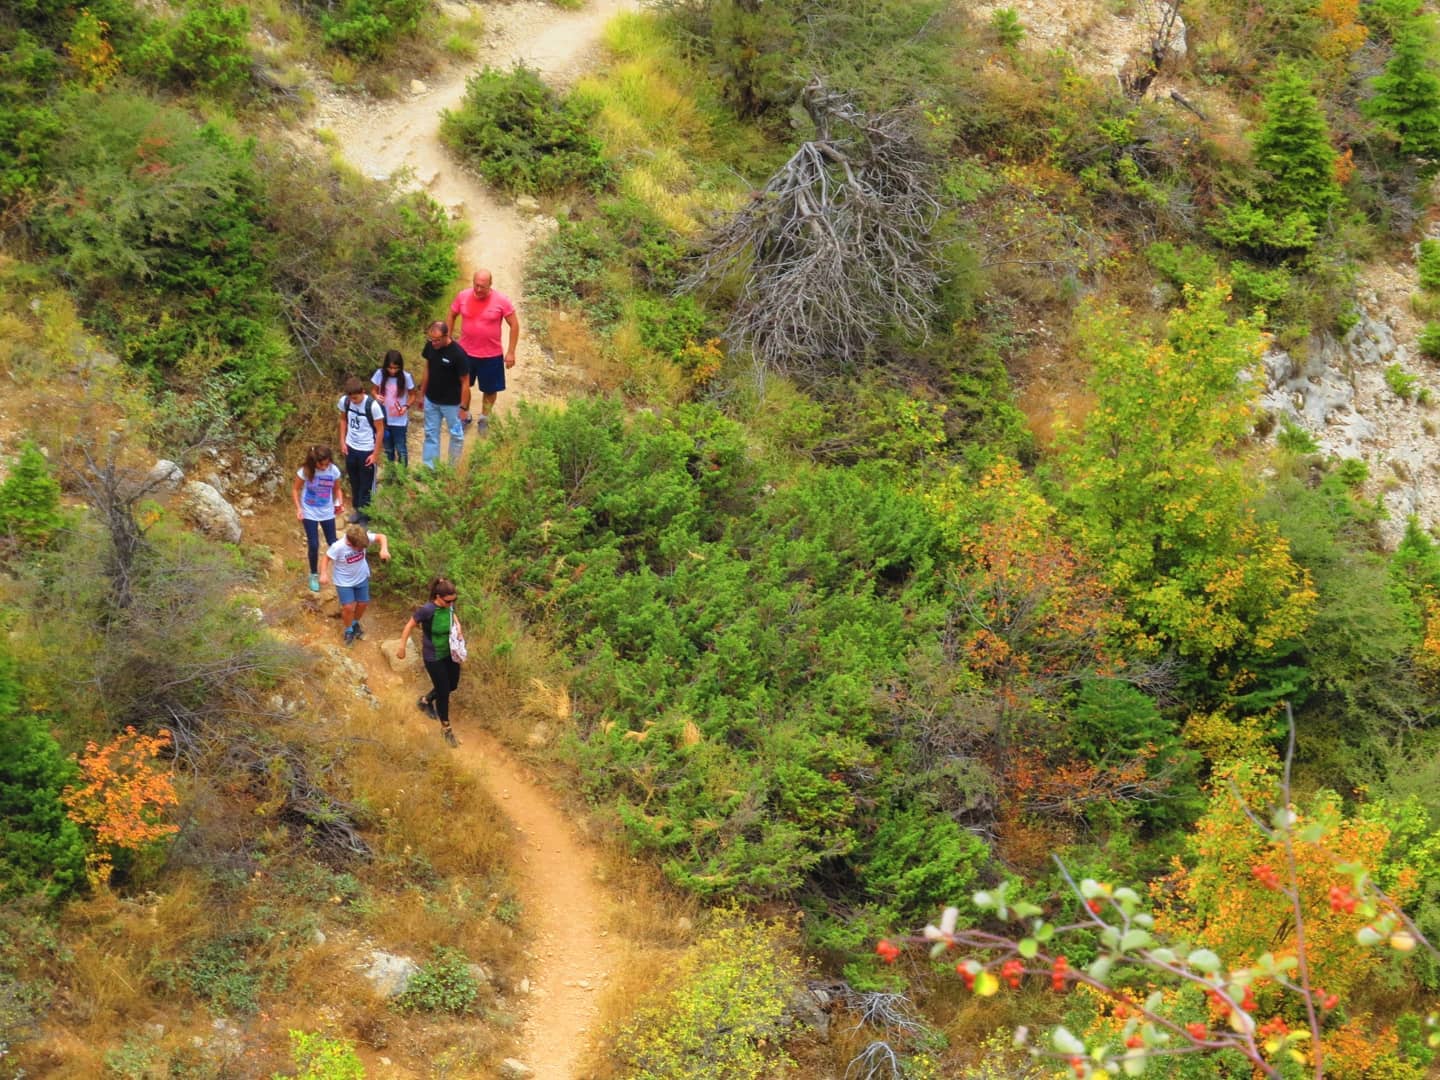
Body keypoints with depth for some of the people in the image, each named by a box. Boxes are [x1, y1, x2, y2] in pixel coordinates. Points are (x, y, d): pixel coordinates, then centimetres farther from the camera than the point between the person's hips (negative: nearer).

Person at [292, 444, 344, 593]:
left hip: (327, 512, 2)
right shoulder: (305, 472, -21)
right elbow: (296, 490, -8)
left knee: (333, 544, 9)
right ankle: (314, 575, 24)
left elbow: (337, 489, 2)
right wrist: (298, 508, -16)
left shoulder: (334, 471, -14)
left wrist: (340, 503, -15)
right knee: (313, 545, 3)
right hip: (309, 513, -2)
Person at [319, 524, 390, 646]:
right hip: (344, 581, -4)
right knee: (349, 607, -3)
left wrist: (384, 549, -37)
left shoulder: (364, 539, -27)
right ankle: (348, 631, 26)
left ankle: (355, 624, 47)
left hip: (361, 577, 4)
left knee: (363, 603, 17)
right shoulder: (338, 547, -34)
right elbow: (326, 558, -20)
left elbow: (381, 537, -18)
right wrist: (324, 574, -33)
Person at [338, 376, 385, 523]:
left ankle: (365, 516, 19)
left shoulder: (372, 406, -25)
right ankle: (357, 509, 39)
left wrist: (375, 453, -12)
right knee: (354, 482, 21)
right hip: (350, 448, 5)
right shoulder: (344, 401, -12)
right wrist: (342, 441, 4)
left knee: (366, 485, 7)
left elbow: (380, 430, -14)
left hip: (367, 450, -5)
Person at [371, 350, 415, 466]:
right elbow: (373, 390, 3)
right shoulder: (380, 374, -11)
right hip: (384, 418, 3)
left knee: (401, 449, 6)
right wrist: (376, 396, -20)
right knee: (388, 449, 18)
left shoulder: (406, 377, -15)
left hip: (400, 420, -3)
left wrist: (406, 406, -20)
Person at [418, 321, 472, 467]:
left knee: (456, 435, 11)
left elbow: (465, 382, -18)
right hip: (431, 400, 5)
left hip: (451, 403, -5)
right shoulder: (430, 346, -9)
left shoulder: (458, 354, -25)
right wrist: (422, 395, 11)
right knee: (430, 434, 12)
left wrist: (464, 407, -15)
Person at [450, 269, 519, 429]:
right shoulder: (463, 296, -11)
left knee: (490, 389, 13)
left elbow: (514, 325, -9)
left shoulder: (501, 300, -18)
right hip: (465, 352, 2)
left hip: (491, 355, -2)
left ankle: (485, 418, 37)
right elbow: (452, 316, 7)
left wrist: (510, 352, -10)